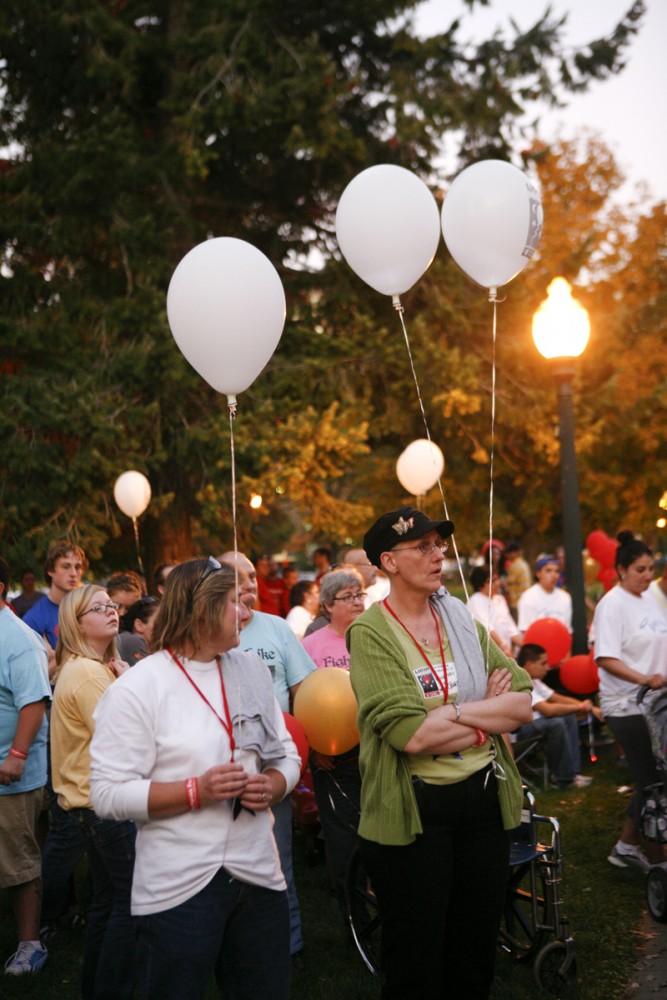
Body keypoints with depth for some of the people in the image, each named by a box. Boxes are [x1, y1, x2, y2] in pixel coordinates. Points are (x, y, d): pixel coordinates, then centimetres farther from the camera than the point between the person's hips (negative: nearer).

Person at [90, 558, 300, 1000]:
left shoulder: (252, 670, 8)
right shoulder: (138, 687, -11)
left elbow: (286, 755, 15)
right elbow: (108, 793, -14)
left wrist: (272, 786, -7)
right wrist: (196, 790, -22)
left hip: (259, 872, 6)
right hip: (179, 885, -5)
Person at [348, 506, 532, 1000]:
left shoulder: (462, 619, 6)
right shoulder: (370, 633, -12)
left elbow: (523, 702, -1)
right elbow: (410, 734, -23)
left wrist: (454, 711, -16)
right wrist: (490, 711, -10)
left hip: (484, 797, 5)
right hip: (415, 809, -5)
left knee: (477, 953, 18)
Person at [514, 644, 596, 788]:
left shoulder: (533, 680, 10)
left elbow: (558, 698, 14)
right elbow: (548, 710, -28)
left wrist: (589, 707, 1)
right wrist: (580, 707, -17)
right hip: (512, 730, -11)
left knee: (569, 718, 3)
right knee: (556, 723, -27)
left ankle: (572, 772, 2)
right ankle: (562, 776, -10)